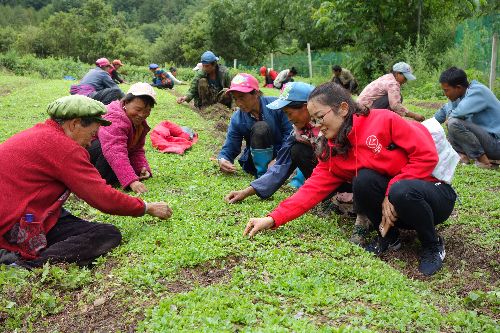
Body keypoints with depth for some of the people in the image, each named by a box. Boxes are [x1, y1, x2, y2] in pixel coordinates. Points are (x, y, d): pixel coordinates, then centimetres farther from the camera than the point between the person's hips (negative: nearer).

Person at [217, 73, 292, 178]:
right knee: (260, 128, -28)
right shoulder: (237, 119, -8)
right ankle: (263, 175, -24)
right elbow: (229, 149, -5)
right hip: (257, 160, 1)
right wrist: (222, 160, -29)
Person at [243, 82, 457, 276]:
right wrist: (273, 219, -18)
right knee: (364, 178, -25)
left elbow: (427, 155, -19)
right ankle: (389, 237, -1)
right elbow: (314, 188, -9)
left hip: (435, 194, -4)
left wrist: (392, 191, -21)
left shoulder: (383, 120, -18)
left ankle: (433, 246, -7)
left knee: (402, 190, -37)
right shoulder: (332, 152, -1)